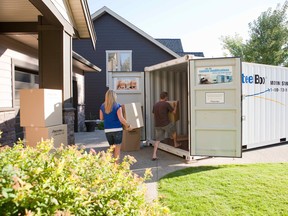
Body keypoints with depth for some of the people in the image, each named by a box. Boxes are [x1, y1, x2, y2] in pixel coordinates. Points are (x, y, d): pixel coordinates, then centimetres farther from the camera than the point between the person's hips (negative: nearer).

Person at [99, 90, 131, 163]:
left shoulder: (102, 106, 4)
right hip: (117, 129, -4)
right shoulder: (117, 106, -9)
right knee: (117, 149, 6)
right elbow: (121, 119, -14)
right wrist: (128, 126, -4)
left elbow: (101, 118, 12)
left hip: (107, 130, 5)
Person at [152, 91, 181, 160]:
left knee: (158, 140, 7)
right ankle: (175, 144, 44)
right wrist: (175, 106, 15)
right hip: (166, 124, -4)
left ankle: (154, 155, -1)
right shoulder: (166, 104, -11)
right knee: (173, 130, 26)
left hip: (157, 125, 4)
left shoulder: (155, 105, 5)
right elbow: (174, 112, -3)